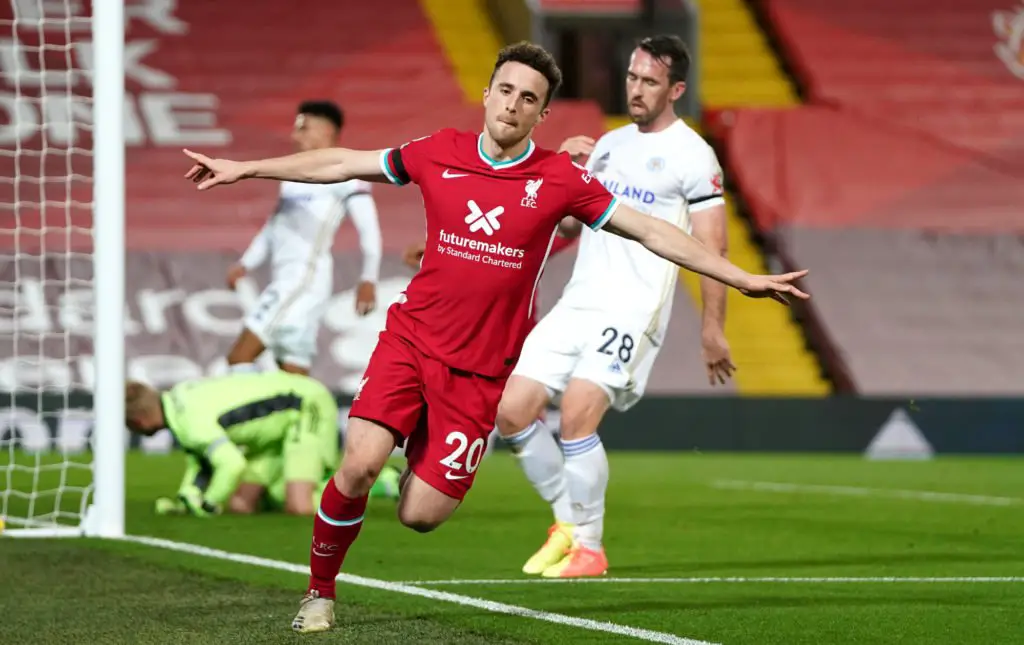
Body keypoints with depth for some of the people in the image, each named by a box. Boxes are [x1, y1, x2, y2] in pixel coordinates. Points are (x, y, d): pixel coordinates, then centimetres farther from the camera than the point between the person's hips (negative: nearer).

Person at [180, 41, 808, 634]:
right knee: (359, 465, -20)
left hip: (481, 369, -1)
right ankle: (321, 590, 3)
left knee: (420, 516, -8)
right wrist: (244, 169, 13)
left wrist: (743, 278, -6)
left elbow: (651, 231, -2)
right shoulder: (439, 154, 1)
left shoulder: (559, 180, -4)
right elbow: (343, 164, 12)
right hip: (410, 339, 1)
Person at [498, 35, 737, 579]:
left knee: (576, 415, -22)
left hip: (635, 309, -7)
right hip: (578, 303, 7)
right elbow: (569, 220, 24)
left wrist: (713, 329, -13)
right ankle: (568, 521, 14)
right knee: (508, 411, -2)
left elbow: (711, 247, -8)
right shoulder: (608, 145, 18)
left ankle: (589, 548, -8)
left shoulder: (692, 155, -4)